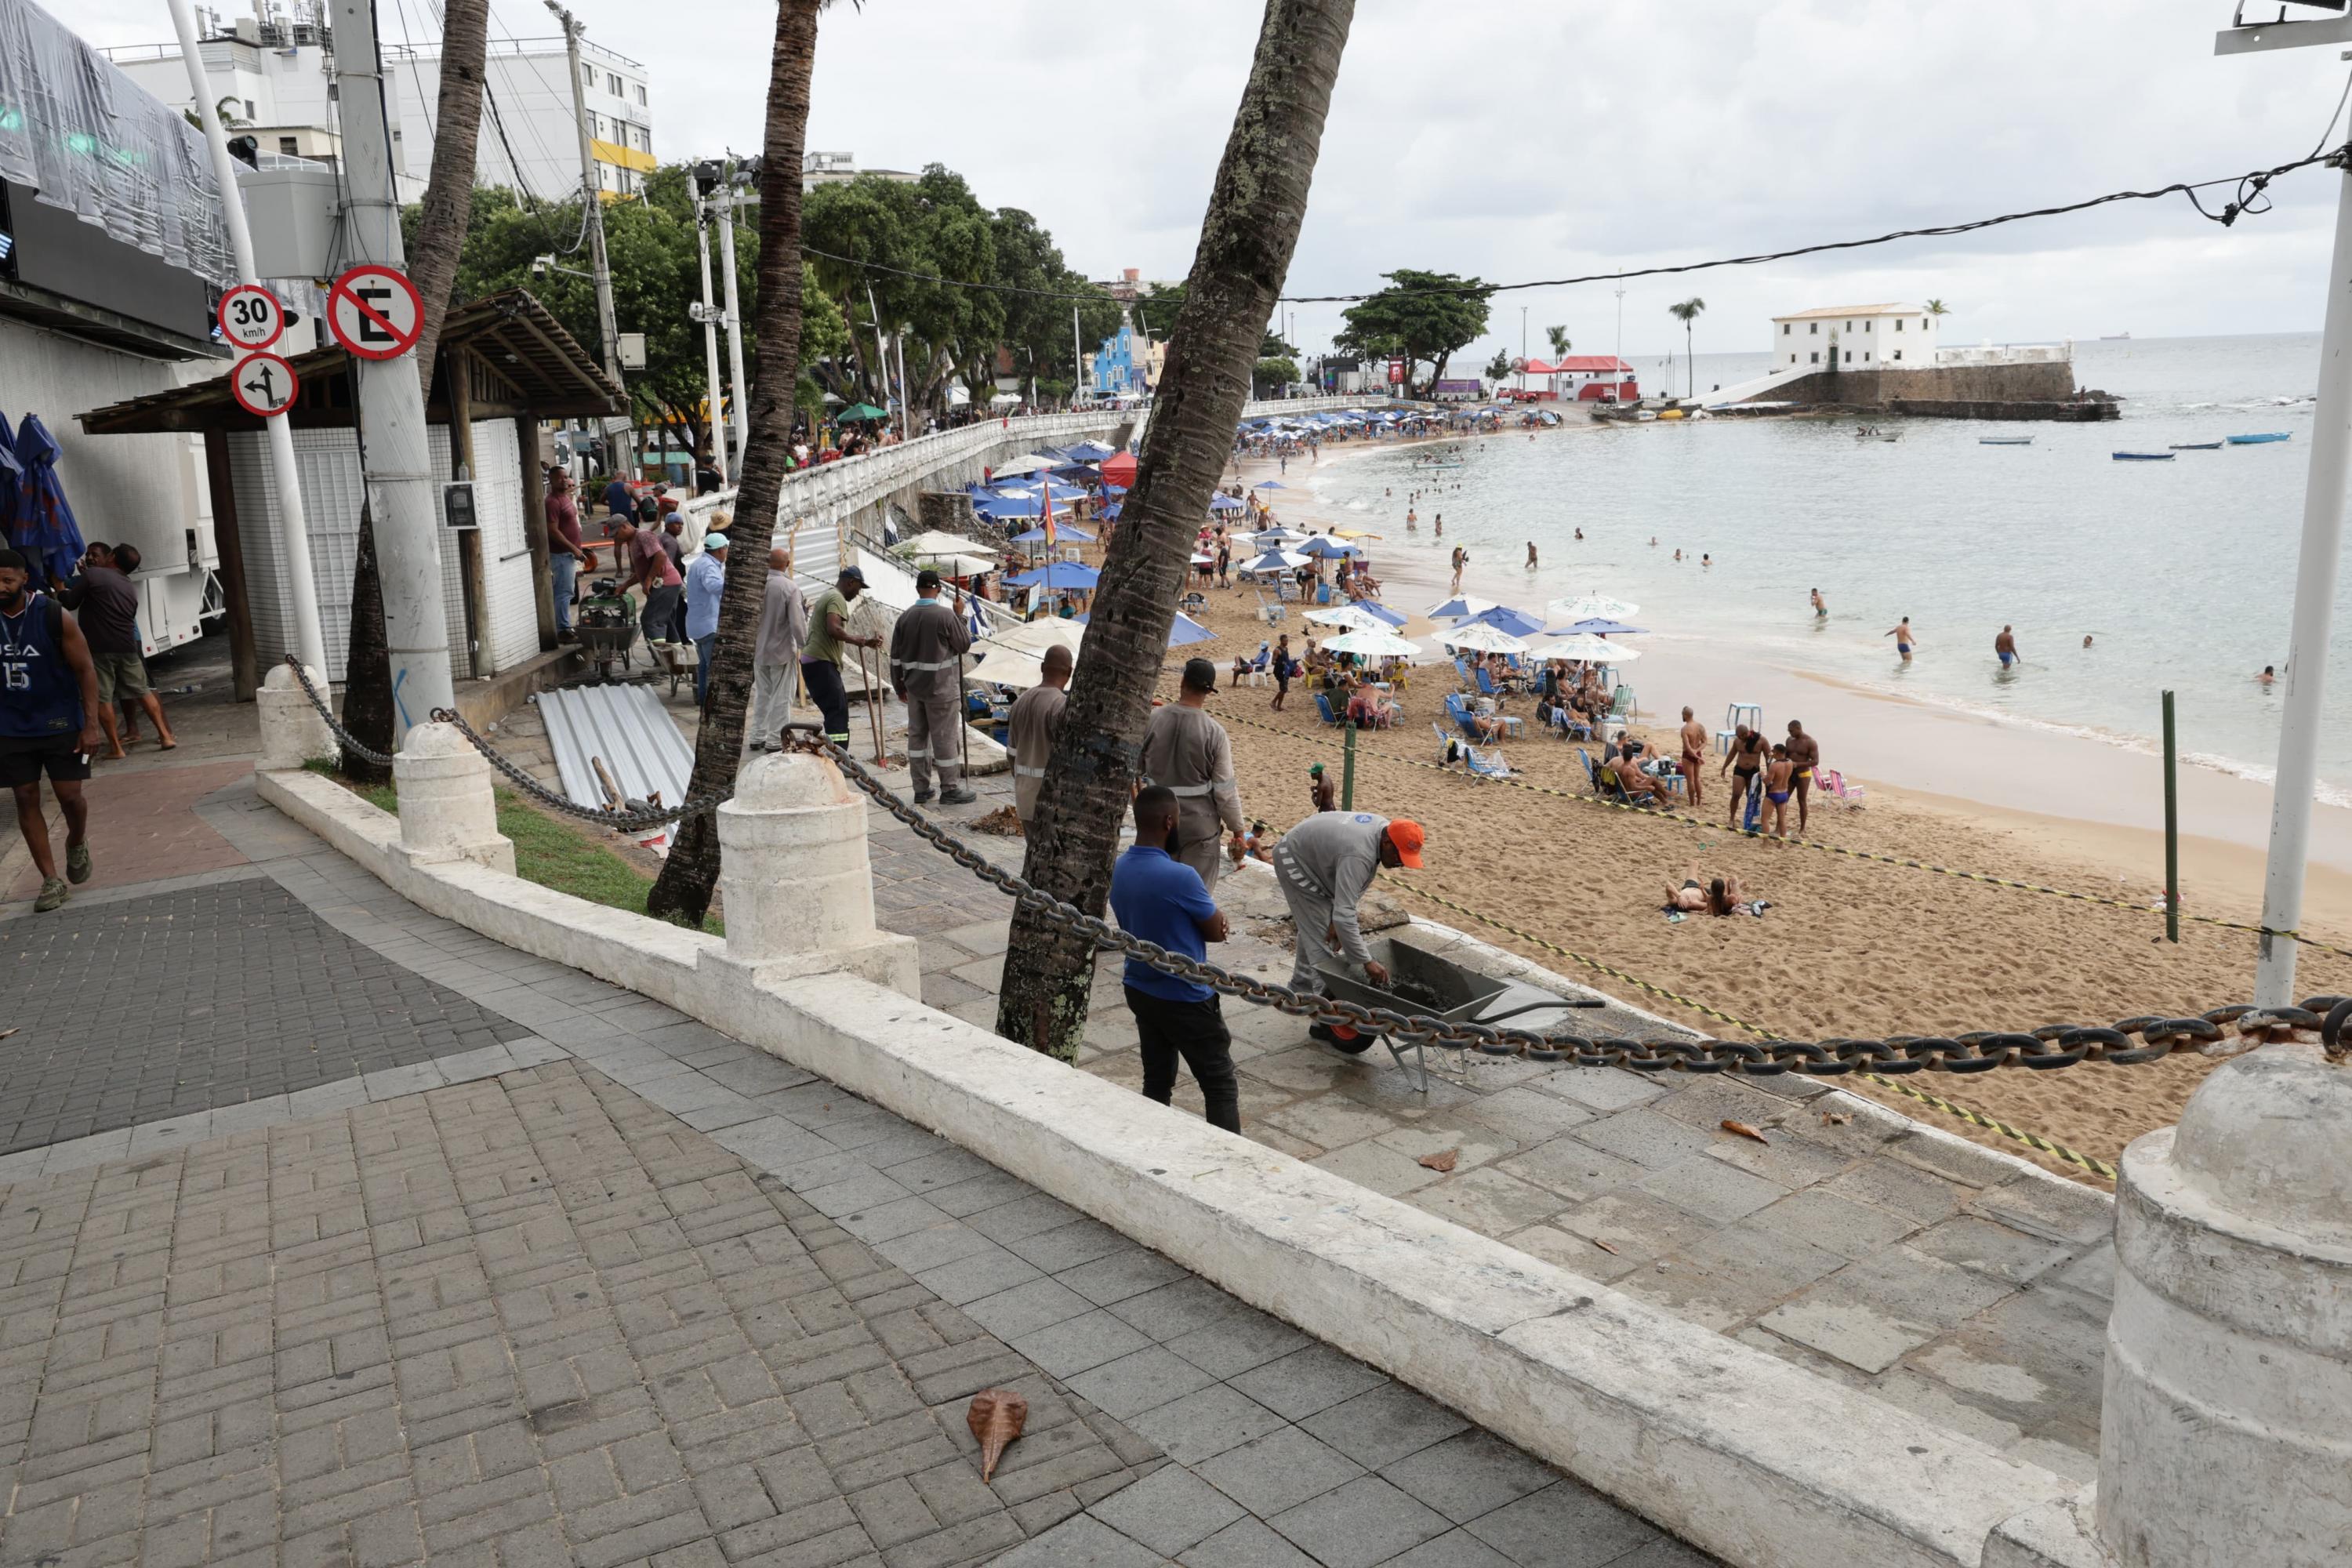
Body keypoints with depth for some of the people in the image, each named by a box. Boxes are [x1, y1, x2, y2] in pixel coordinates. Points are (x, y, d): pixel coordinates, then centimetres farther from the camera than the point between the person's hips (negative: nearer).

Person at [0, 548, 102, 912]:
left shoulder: (54, 616, -12)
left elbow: (85, 670, -9)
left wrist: (91, 725, -14)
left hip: (59, 724, -3)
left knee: (69, 795, 0)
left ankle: (77, 843, 34)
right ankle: (51, 881, 9)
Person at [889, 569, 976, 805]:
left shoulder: (905, 616, 1)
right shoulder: (946, 616, -15)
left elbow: (896, 656, 6)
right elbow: (965, 645, -4)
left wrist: (899, 685, 17)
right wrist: (961, 617, 5)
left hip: (914, 686, 6)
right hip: (941, 687, -5)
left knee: (917, 735, 12)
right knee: (945, 737, 2)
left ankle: (921, 789, 17)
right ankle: (950, 790, 9)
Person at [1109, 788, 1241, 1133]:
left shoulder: (1120, 869, -2)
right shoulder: (1180, 876, -26)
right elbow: (1217, 932, -12)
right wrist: (1202, 890, 3)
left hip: (1140, 991, 7)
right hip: (1185, 999, -7)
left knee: (1157, 1083, 18)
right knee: (1221, 1088, 5)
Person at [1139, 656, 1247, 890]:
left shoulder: (1152, 719, -11)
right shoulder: (1214, 733, -17)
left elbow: (1136, 765, 2)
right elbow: (1225, 789, -12)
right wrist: (1237, 825, 0)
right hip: (1199, 819, -3)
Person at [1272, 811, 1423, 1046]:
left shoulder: (1385, 829, -13)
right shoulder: (1359, 856, -41)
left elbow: (1353, 889, -3)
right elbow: (1344, 915, -44)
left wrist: (1338, 920, -11)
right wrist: (1367, 962, -42)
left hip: (1311, 855, 10)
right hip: (1294, 861, -10)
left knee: (1312, 928, 23)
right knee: (1322, 940, -12)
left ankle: (1301, 988, 42)